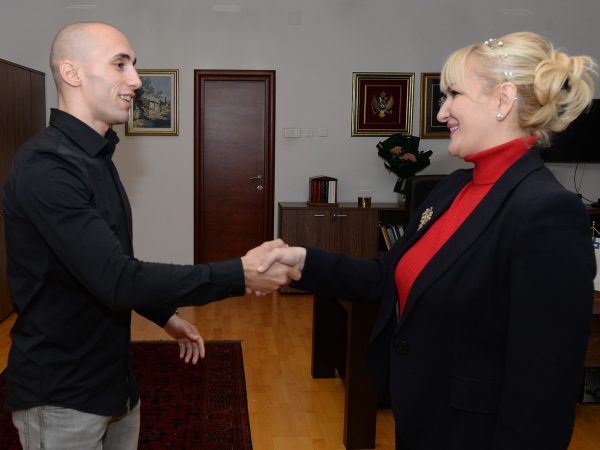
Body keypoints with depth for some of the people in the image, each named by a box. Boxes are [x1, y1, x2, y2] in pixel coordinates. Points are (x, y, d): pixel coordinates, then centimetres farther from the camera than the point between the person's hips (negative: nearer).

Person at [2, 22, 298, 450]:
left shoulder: (94, 156, 9)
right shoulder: (46, 166, -23)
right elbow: (117, 279, -30)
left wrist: (166, 315, 15)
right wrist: (240, 274, -29)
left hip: (112, 378, 9)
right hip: (61, 395, -8)